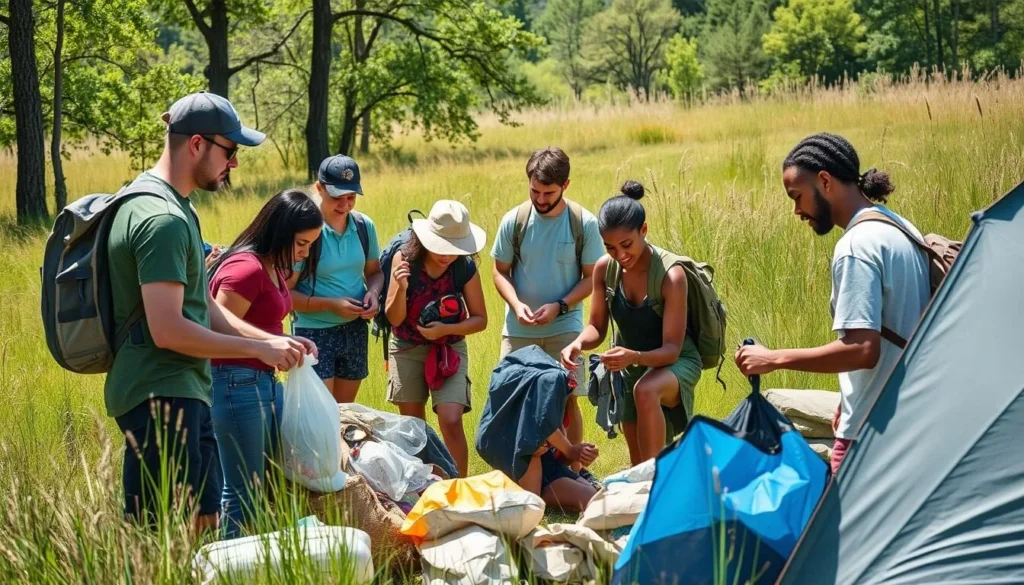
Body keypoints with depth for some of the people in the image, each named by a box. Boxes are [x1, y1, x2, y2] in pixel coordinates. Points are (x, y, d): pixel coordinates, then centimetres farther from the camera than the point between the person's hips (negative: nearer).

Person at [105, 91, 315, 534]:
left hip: (184, 393, 11)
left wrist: (272, 340, 9)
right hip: (161, 397, -11)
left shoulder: (175, 209, 17)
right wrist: (259, 349, -14)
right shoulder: (163, 220, -17)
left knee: (203, 523, 14)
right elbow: (167, 330, -23)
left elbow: (203, 308, 20)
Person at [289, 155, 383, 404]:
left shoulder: (364, 226, 1)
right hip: (315, 333, -6)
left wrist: (373, 292, -5)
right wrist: (331, 304, -22)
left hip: (356, 330, 6)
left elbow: (374, 271, 17)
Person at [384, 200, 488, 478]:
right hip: (407, 350, 1)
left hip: (449, 350, -1)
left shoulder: (466, 268, -12)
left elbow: (480, 319, -3)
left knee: (451, 421, -15)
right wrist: (401, 287, -30)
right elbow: (394, 318, -12)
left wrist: (446, 329, -19)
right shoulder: (405, 259, -13)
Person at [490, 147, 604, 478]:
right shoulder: (514, 221, -3)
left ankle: (574, 469, 12)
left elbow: (591, 277, -1)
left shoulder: (584, 223, -6)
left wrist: (559, 306, -15)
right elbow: (500, 271, 4)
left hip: (565, 328, -1)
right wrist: (516, 304, -14)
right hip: (519, 330, 1)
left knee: (567, 399, -1)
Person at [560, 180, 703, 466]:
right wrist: (578, 343, -27)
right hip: (629, 367, 6)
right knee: (637, 459, 14)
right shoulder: (605, 268, -13)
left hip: (675, 362, -6)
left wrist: (635, 356, -47)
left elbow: (671, 349, -28)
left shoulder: (671, 274, -28)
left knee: (645, 391, -39)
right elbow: (597, 327, -4)